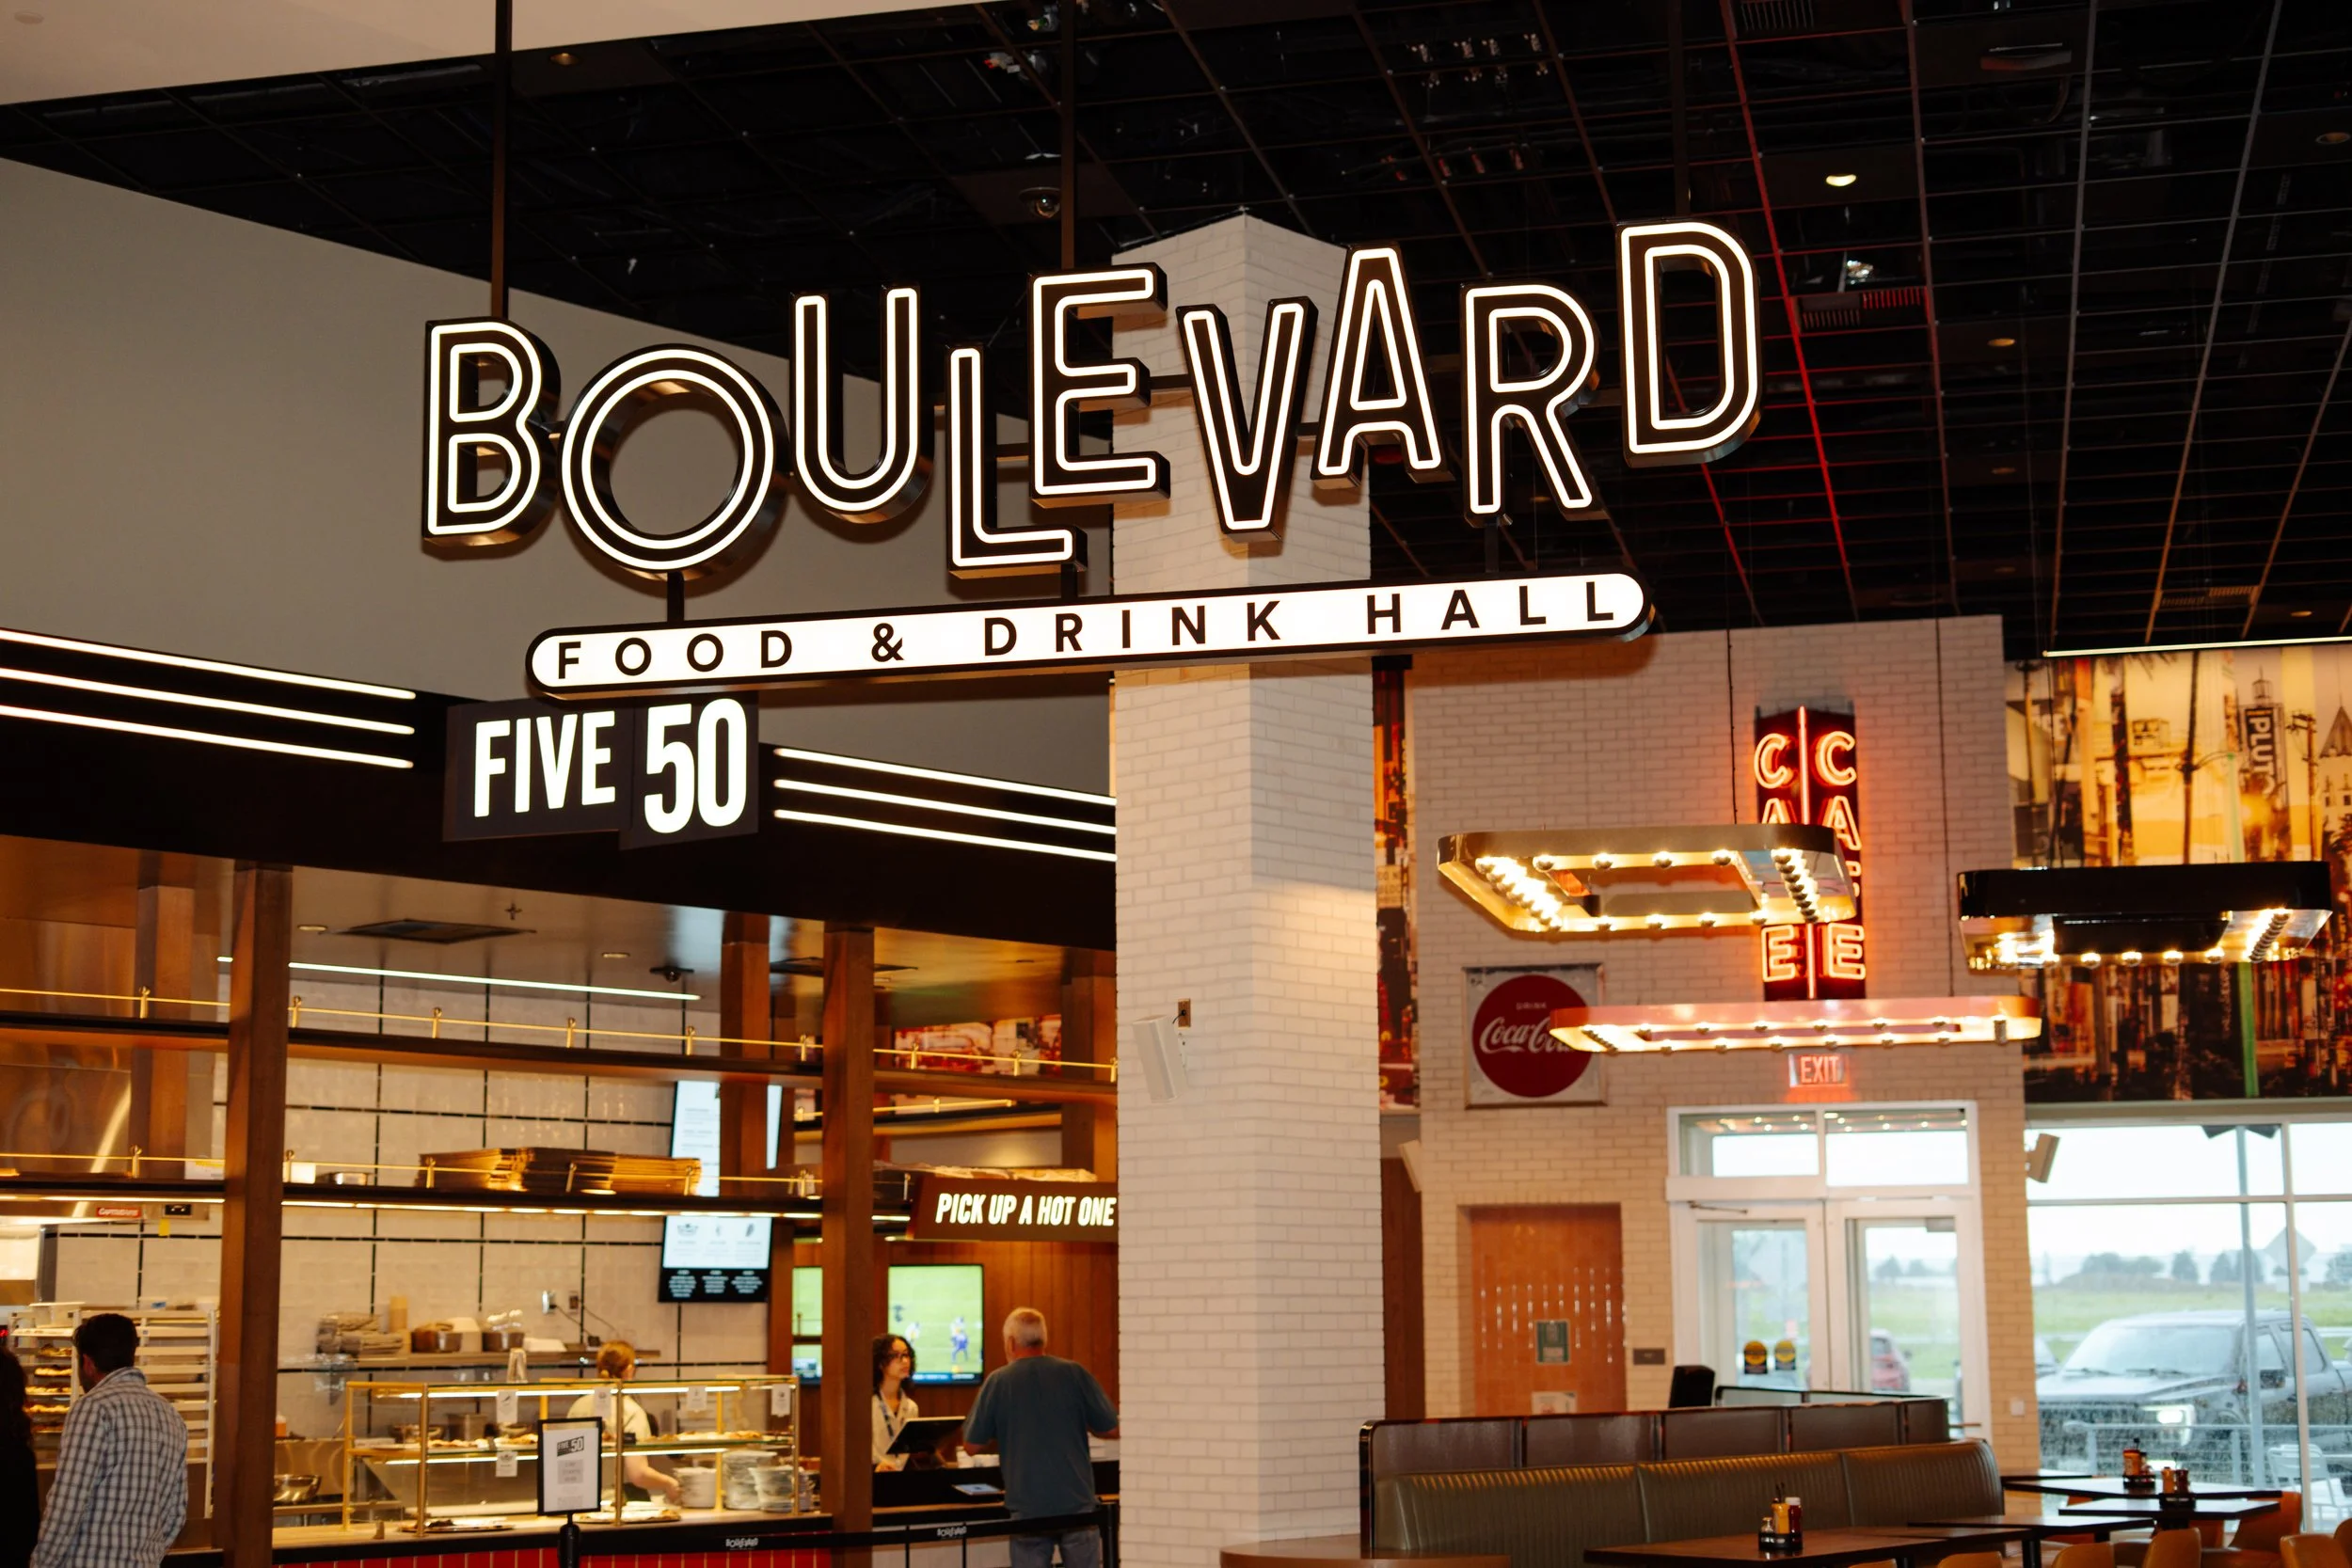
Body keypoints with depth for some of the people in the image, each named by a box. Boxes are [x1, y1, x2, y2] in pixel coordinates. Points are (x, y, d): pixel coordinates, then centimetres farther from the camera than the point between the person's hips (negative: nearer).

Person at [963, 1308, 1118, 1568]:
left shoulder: (998, 1381, -3)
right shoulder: (1075, 1374, -2)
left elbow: (973, 1444, 3)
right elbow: (1112, 1429, 3)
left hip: (1028, 1506, -1)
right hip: (1078, 1502, 1)